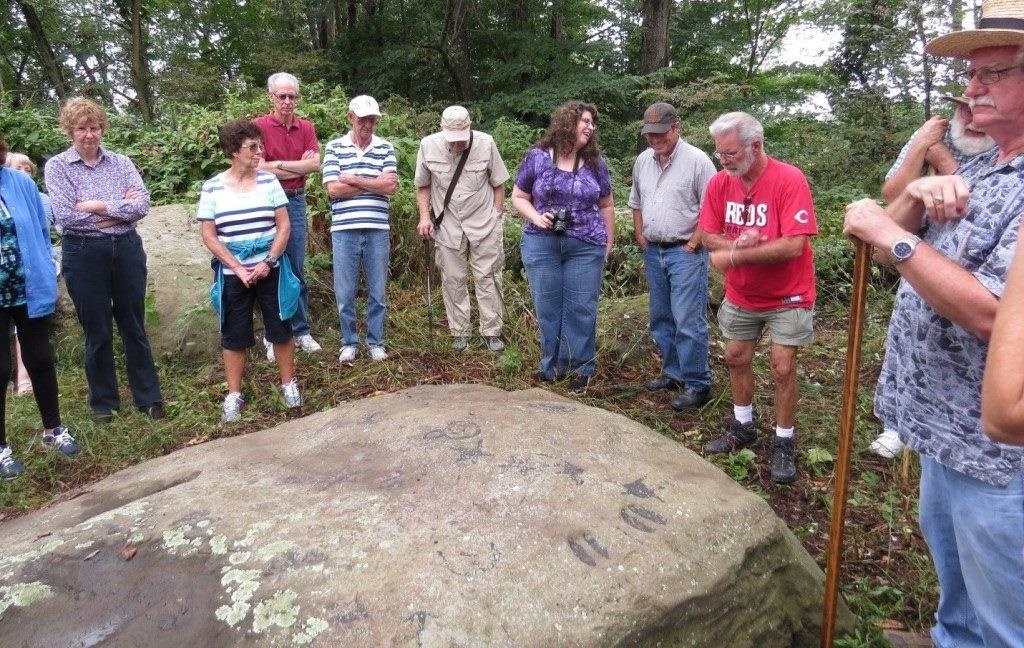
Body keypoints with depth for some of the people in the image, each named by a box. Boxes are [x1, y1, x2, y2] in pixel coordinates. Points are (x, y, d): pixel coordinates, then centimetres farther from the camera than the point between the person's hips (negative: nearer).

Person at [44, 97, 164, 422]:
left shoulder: (121, 162, 5)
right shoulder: (56, 166, -2)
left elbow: (142, 205, -8)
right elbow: (65, 215, -14)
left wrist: (98, 206, -15)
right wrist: (121, 209, -12)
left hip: (127, 249, 2)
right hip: (84, 254, -2)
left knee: (134, 327, 11)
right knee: (97, 333, 9)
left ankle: (148, 396, 21)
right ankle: (103, 402, 25)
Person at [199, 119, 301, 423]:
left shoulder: (269, 180, -1)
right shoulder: (213, 188, -3)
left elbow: (284, 225, -2)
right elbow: (209, 236, -3)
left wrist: (268, 262, -12)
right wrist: (237, 268, -12)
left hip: (271, 269, 1)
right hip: (232, 274, 0)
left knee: (280, 328, 7)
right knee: (234, 334, 8)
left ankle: (288, 383, 24)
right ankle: (234, 395, 19)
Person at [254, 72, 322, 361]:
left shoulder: (306, 127, 7)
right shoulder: (259, 126, -6)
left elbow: (315, 164, -5)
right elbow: (260, 168, -14)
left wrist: (278, 164, -11)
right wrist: (299, 166, -7)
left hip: (297, 201, 4)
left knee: (297, 268, 10)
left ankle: (301, 330, 19)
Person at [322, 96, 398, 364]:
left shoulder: (386, 148, 6)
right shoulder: (334, 148, 3)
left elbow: (390, 187, -7)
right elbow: (333, 189, -8)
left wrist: (353, 179, -8)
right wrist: (374, 183, -7)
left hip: (378, 230, 1)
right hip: (344, 230, -1)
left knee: (378, 292, 9)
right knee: (344, 293, 6)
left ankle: (375, 342, 23)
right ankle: (349, 342, 21)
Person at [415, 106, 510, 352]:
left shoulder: (486, 143, -10)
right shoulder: (428, 145, -7)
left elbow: (498, 184, 1)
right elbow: (423, 186, 6)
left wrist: (496, 218, -1)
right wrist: (425, 216, -3)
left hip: (484, 225, -1)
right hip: (448, 226, 1)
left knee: (487, 278, 3)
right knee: (453, 281, 8)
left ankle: (492, 332, 14)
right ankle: (459, 333, 20)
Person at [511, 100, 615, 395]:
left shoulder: (595, 162, 6)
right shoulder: (537, 157, 1)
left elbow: (605, 205, 13)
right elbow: (518, 197, 6)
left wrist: (609, 241, 10)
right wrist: (536, 217, -11)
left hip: (586, 246, 1)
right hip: (542, 244, 0)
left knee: (581, 308, 3)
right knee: (547, 307, 6)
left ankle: (581, 368, 15)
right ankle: (552, 365, 20)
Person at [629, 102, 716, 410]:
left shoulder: (697, 160, -11)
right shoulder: (642, 161, 9)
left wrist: (692, 244, -13)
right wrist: (640, 236, 11)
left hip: (685, 253, -7)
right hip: (653, 251, 7)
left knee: (688, 321, -8)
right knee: (661, 319, 15)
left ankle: (697, 384, 2)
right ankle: (673, 372, 29)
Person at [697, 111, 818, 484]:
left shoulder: (790, 180, -23)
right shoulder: (720, 182, -7)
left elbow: (793, 246, -30)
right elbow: (709, 236, -4)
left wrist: (733, 255, -26)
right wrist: (737, 244, -26)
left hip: (787, 297, -5)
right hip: (740, 295, 6)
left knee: (782, 368, -1)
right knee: (735, 358, 14)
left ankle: (783, 443, 16)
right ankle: (743, 427, 34)